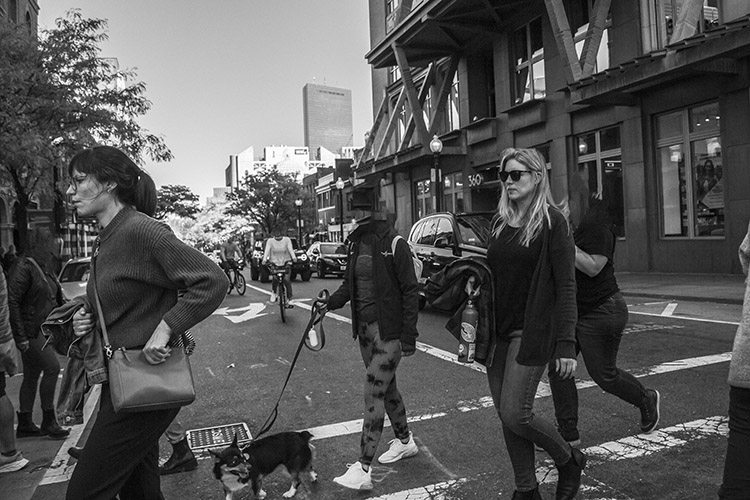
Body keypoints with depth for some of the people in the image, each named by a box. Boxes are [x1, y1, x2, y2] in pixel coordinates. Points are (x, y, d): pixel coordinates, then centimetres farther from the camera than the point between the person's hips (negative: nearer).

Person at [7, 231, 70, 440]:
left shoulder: (42, 269, 14)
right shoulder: (24, 268, -14)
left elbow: (54, 300, 20)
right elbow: (12, 302, -18)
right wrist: (21, 336, -19)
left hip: (42, 329, 9)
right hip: (30, 330, -9)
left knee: (31, 376, 12)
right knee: (52, 367, -12)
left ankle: (25, 425, 21)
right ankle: (48, 421, -2)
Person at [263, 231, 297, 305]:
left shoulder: (287, 240, 1)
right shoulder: (270, 241, 2)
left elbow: (290, 249, -10)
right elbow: (267, 250, -7)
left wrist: (293, 257, -28)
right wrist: (264, 259, -24)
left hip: (285, 262, -1)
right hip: (274, 262, 1)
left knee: (287, 280, -13)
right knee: (275, 278, -16)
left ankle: (289, 299, -5)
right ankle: (274, 292, 15)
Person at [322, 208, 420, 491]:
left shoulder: (395, 244, -14)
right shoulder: (357, 244, 7)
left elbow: (410, 291, -13)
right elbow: (349, 284, 13)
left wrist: (409, 335, -15)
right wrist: (330, 302, -5)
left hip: (389, 330, -7)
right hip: (364, 327, 7)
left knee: (373, 395, -7)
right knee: (386, 388, 19)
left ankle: (363, 469, 1)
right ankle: (405, 441, 39)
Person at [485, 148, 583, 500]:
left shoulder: (551, 221, -8)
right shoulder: (500, 222, 10)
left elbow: (565, 286, -11)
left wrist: (566, 344, -16)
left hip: (532, 331, -6)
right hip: (498, 331, 6)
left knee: (515, 414, -7)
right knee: (504, 415, 10)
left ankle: (569, 461, 22)